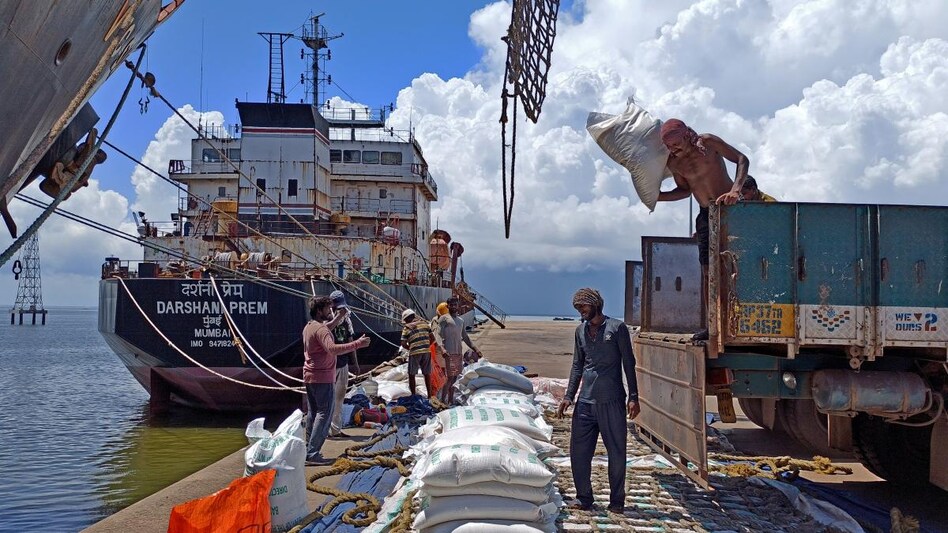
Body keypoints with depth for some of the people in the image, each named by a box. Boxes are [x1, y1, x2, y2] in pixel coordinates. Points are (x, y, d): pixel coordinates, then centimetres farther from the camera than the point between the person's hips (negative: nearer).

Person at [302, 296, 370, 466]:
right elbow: (332, 348, -35)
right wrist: (357, 344, -37)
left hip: (309, 377, 10)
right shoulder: (321, 329, -18)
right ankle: (312, 453, -12)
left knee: (313, 413, 14)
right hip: (322, 378, -10)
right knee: (324, 414, -8)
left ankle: (309, 450, 16)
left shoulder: (308, 327, 13)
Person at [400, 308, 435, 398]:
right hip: (427, 351, 3)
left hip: (414, 353, -3)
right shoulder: (425, 323, 9)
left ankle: (413, 396, 12)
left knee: (411, 375, 11)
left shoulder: (406, 328, 0)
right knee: (427, 374, 14)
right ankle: (429, 395, 17)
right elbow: (432, 338, 6)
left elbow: (403, 344, -4)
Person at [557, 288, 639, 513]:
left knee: (616, 452, 3)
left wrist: (633, 397, -6)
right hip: (585, 402, 5)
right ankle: (584, 498, 15)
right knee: (578, 452, 3)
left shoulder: (617, 327, -2)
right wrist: (568, 396, 11)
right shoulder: (580, 331, 13)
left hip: (611, 401, -4)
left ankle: (617, 500, 16)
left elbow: (629, 364, -1)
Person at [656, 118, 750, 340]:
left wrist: (735, 190, -31)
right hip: (706, 214, 5)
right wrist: (656, 196, -2)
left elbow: (742, 159, -16)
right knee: (708, 270, 3)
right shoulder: (673, 163, -1)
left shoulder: (707, 142, -15)